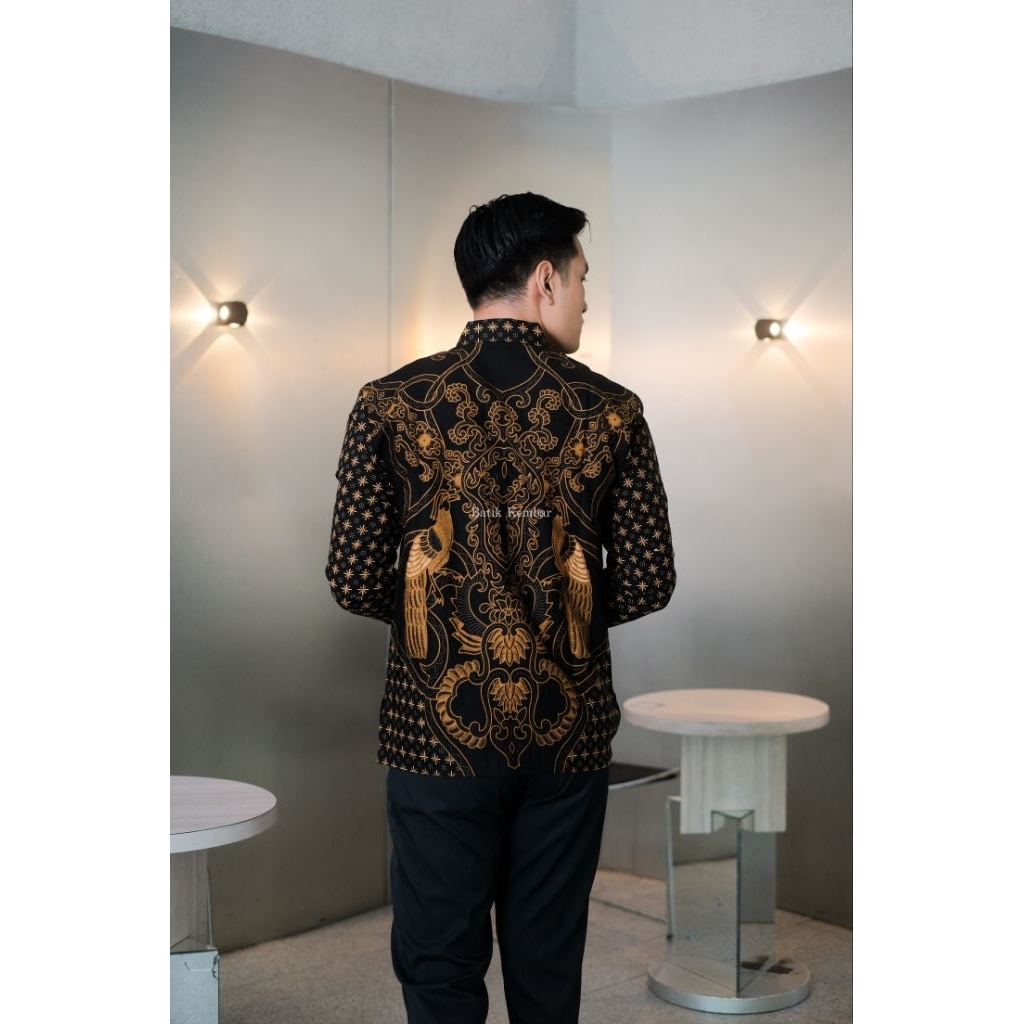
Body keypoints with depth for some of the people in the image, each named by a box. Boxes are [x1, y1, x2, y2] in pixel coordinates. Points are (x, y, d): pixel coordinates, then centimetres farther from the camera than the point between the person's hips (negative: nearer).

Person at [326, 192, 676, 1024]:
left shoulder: (393, 405, -6)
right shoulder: (611, 411, -5)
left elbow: (356, 582, -7)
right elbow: (648, 583, -3)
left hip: (440, 728, -1)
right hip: (567, 729, 1)